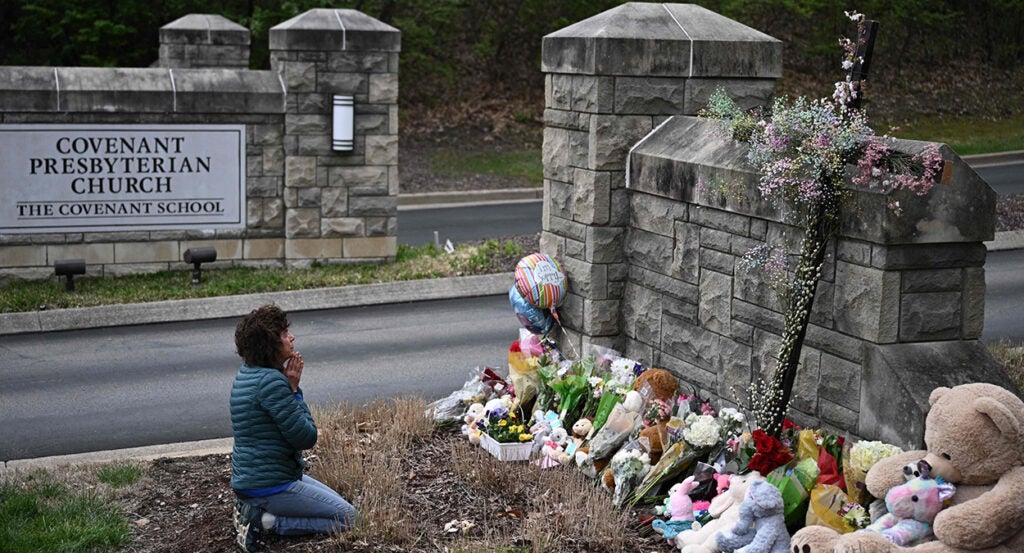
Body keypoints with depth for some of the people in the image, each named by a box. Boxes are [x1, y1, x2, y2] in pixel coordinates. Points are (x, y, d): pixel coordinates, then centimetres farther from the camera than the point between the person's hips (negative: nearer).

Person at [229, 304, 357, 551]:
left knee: (334, 500, 25)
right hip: (270, 485, -10)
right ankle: (265, 521, -7)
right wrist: (294, 389, -11)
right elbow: (306, 436, -19)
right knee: (347, 517, -4)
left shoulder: (246, 373, 8)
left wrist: (291, 386, 1)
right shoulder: (271, 381, -23)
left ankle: (254, 509, 11)